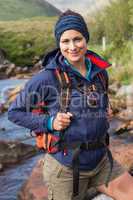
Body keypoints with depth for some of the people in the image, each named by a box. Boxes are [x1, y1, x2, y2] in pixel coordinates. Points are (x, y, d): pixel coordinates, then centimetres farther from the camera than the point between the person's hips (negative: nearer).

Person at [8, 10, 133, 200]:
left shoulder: (100, 72, 1)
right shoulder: (47, 77, -15)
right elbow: (15, 112, -6)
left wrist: (103, 116, 2)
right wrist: (49, 122, -19)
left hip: (101, 160, 5)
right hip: (66, 165, -4)